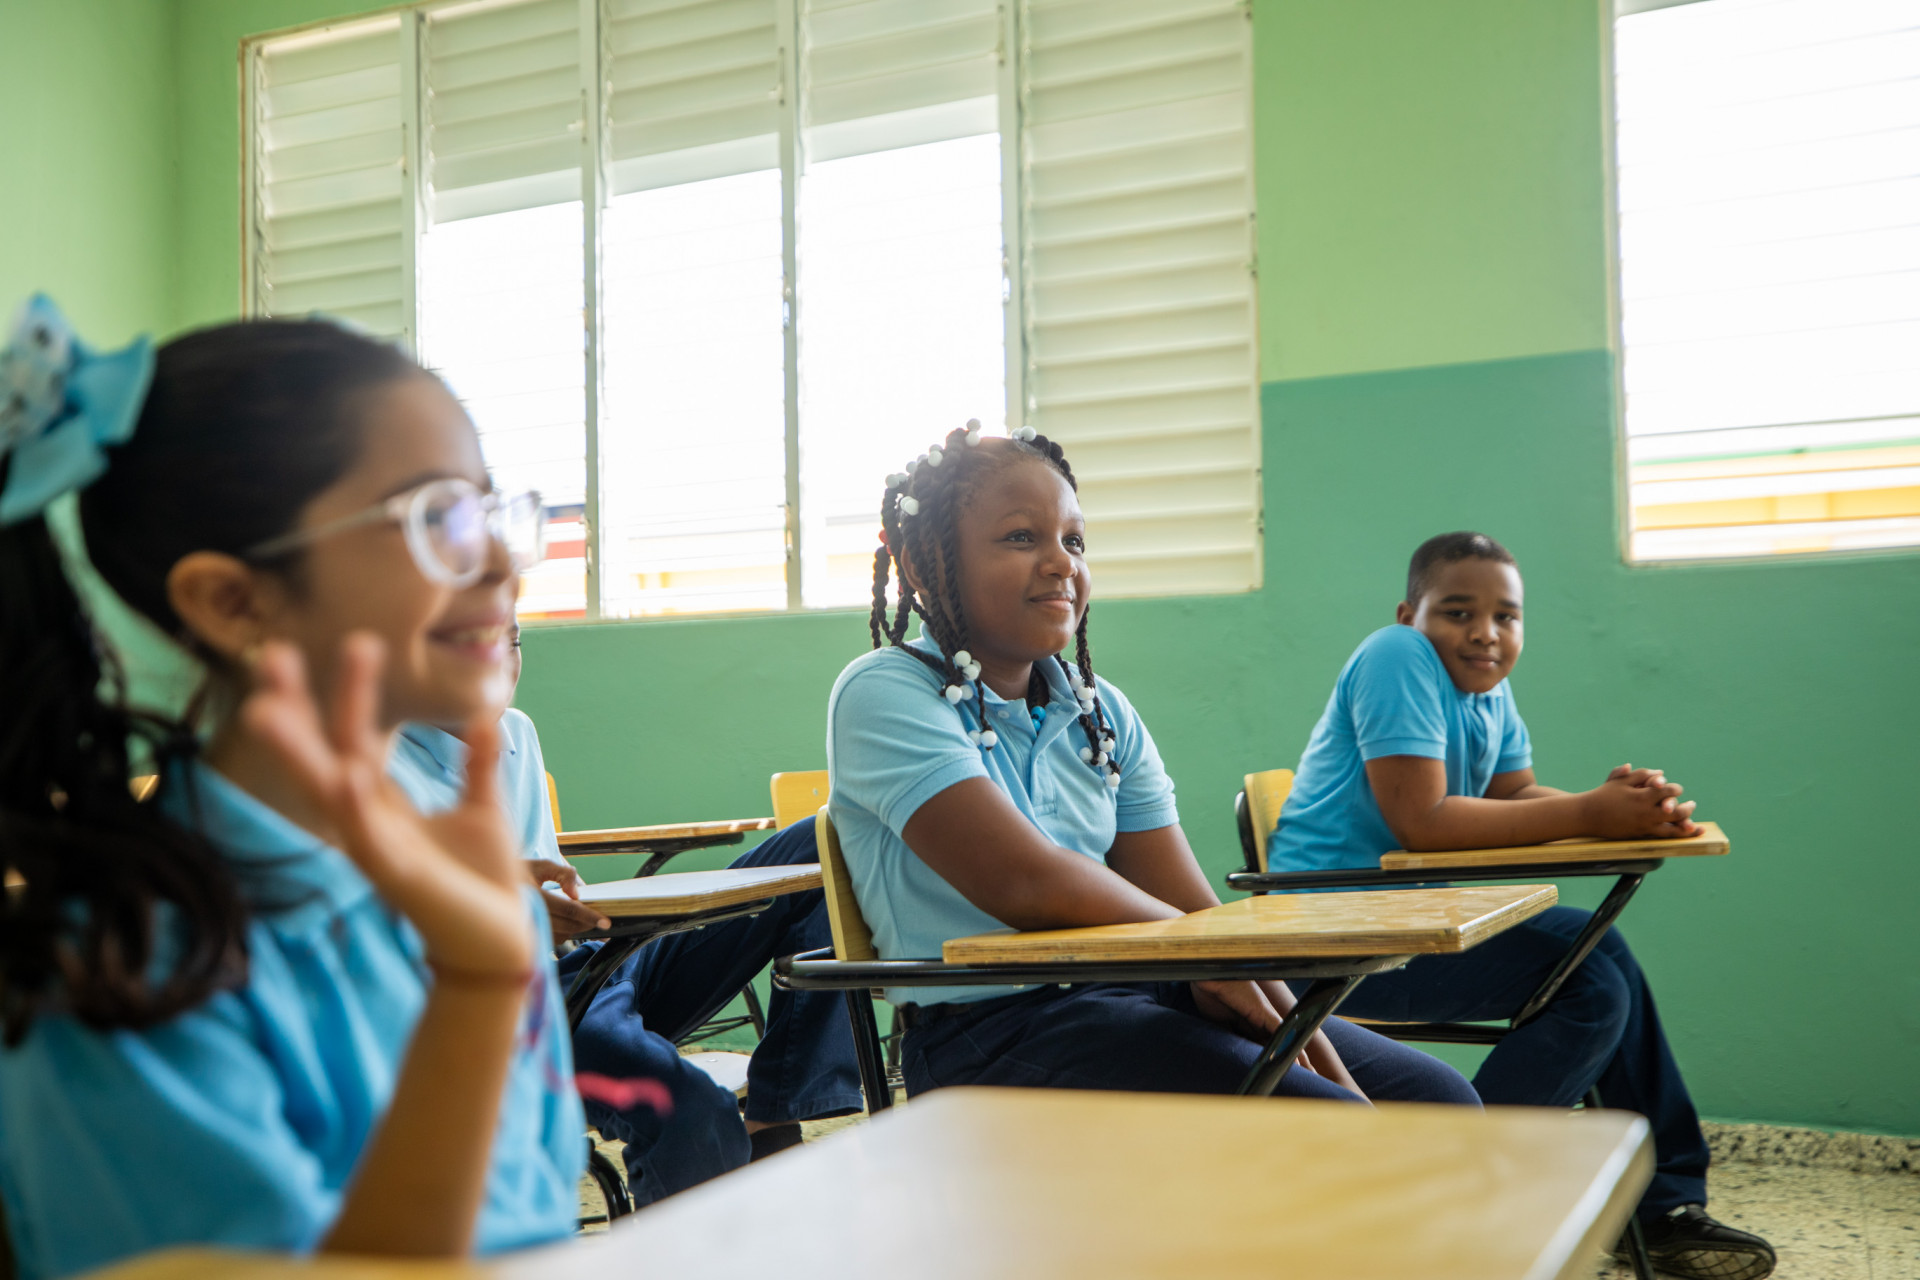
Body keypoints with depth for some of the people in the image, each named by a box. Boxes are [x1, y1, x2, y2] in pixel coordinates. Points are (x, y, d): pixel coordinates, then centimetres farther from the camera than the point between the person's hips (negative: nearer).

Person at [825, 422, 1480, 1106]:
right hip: (989, 1030, -6)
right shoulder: (883, 696, -8)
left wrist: (1308, 1047, -6)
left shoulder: (1104, 713, 12)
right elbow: (1024, 883, -19)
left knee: (1438, 1098, -2)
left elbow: (1193, 911, 6)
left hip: (1136, 995, 7)